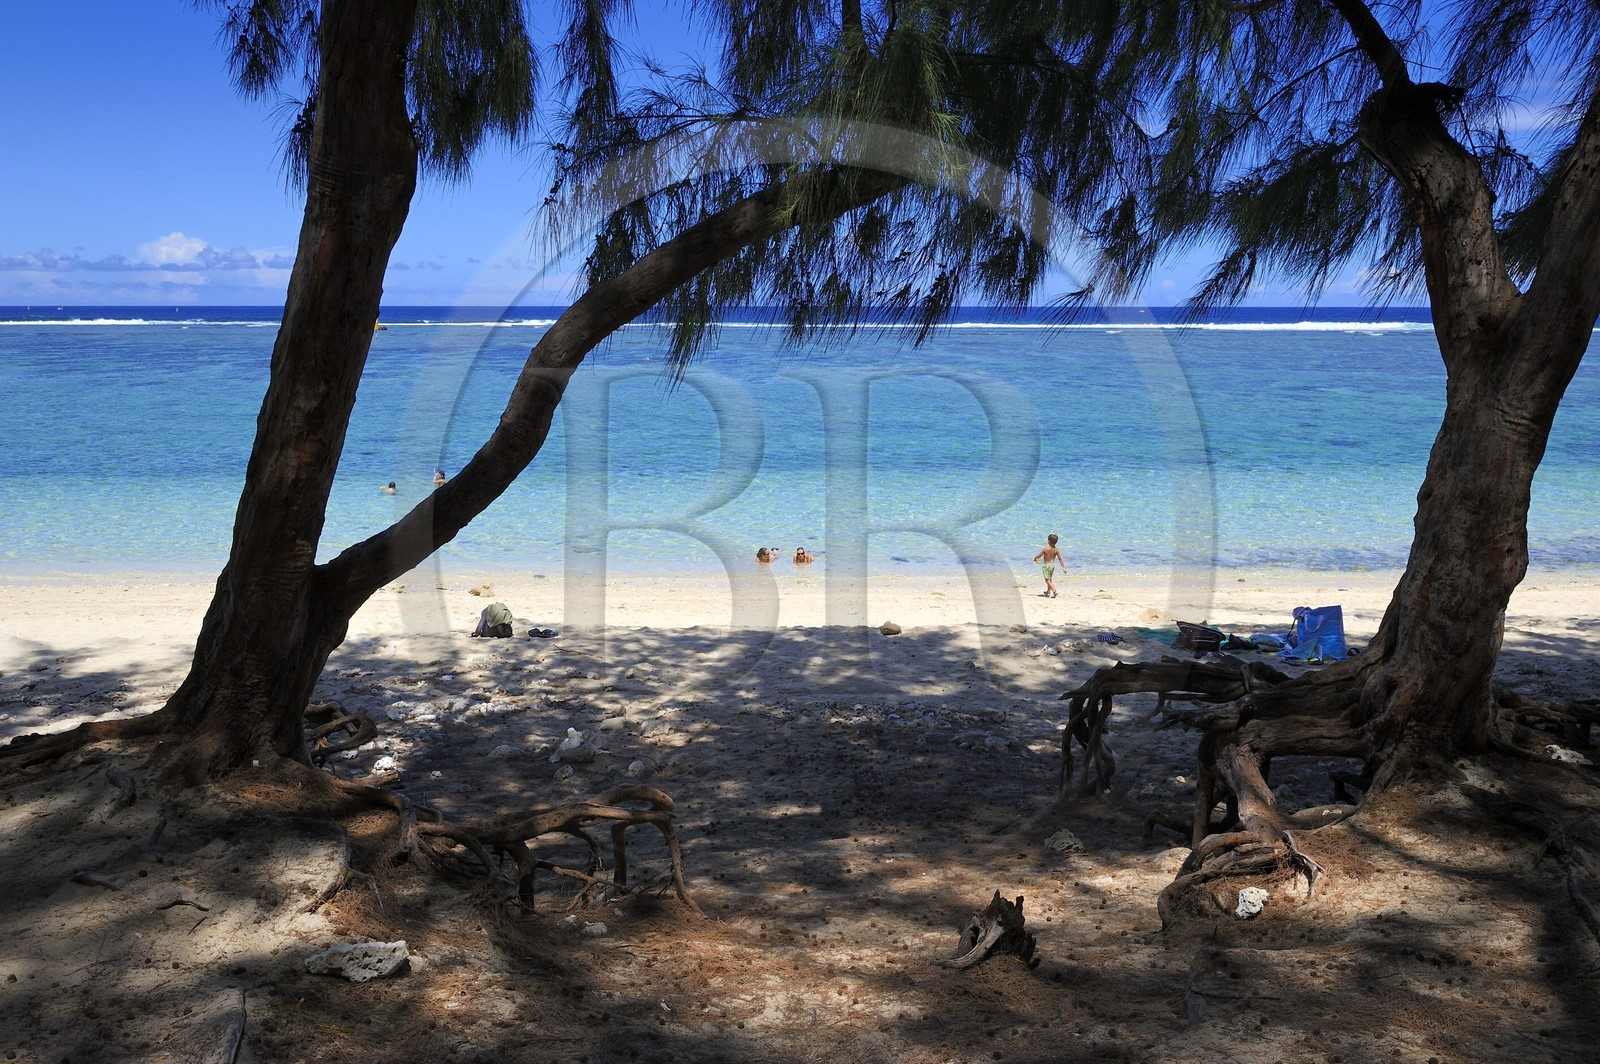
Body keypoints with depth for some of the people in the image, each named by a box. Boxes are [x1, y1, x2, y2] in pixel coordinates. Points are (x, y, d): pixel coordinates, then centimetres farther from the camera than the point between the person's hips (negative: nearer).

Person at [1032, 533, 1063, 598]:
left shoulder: (1045, 549, -18)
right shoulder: (1056, 550, -6)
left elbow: (1039, 555, -8)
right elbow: (1060, 559, -5)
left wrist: (1035, 559, 13)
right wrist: (1063, 567, -1)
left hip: (1046, 565, -6)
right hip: (1052, 565, 6)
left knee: (1047, 580, -4)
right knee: (1050, 579, 22)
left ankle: (1054, 590, -22)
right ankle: (1048, 592, 35)